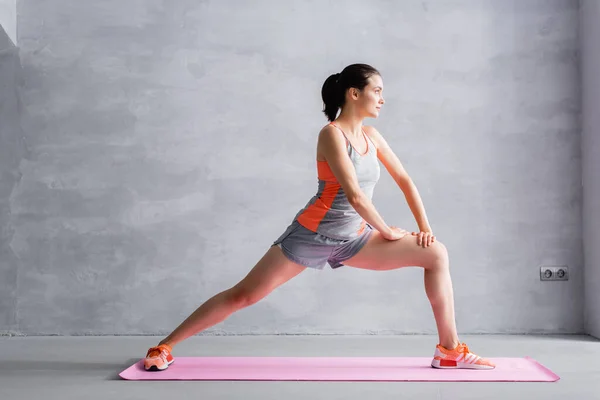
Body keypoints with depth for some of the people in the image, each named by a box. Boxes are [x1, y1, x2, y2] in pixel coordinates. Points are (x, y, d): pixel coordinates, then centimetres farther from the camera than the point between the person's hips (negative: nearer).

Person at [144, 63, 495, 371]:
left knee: (437, 254, -3)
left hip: (353, 238, 6)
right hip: (313, 233, -6)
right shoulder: (332, 133, -14)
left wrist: (425, 228, 2)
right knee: (243, 295, -4)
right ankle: (165, 347, 10)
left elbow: (405, 180, 11)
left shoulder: (371, 136, 6)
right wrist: (387, 232, -11)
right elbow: (355, 195, -21)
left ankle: (450, 350, 4)